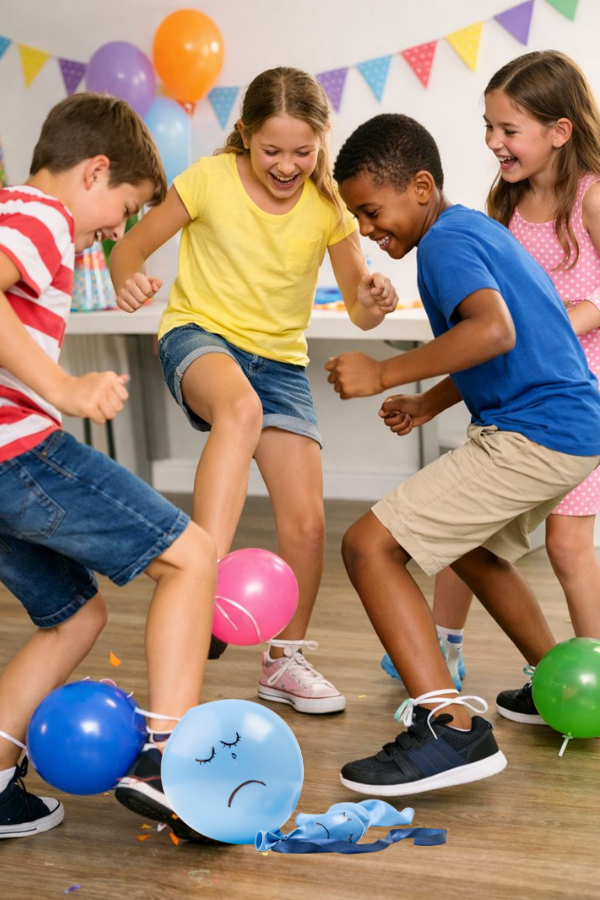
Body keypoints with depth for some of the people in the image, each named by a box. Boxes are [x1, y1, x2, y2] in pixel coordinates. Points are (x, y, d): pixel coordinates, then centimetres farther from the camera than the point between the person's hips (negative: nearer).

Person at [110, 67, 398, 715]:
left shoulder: (329, 205, -4)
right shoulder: (211, 179, -11)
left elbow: (358, 313, -1)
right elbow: (131, 248, -5)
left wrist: (374, 301, -25)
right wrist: (129, 281, -28)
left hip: (280, 361, 4)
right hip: (199, 335, -3)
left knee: (306, 522, -4)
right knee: (241, 406, -42)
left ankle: (284, 661, 18)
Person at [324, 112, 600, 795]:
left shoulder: (446, 242, -12)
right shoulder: (477, 228, 18)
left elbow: (494, 331, -32)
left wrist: (384, 374, -26)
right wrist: (428, 404, 19)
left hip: (533, 438, -11)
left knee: (369, 546, -14)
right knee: (472, 547, 34)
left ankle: (452, 727, -22)